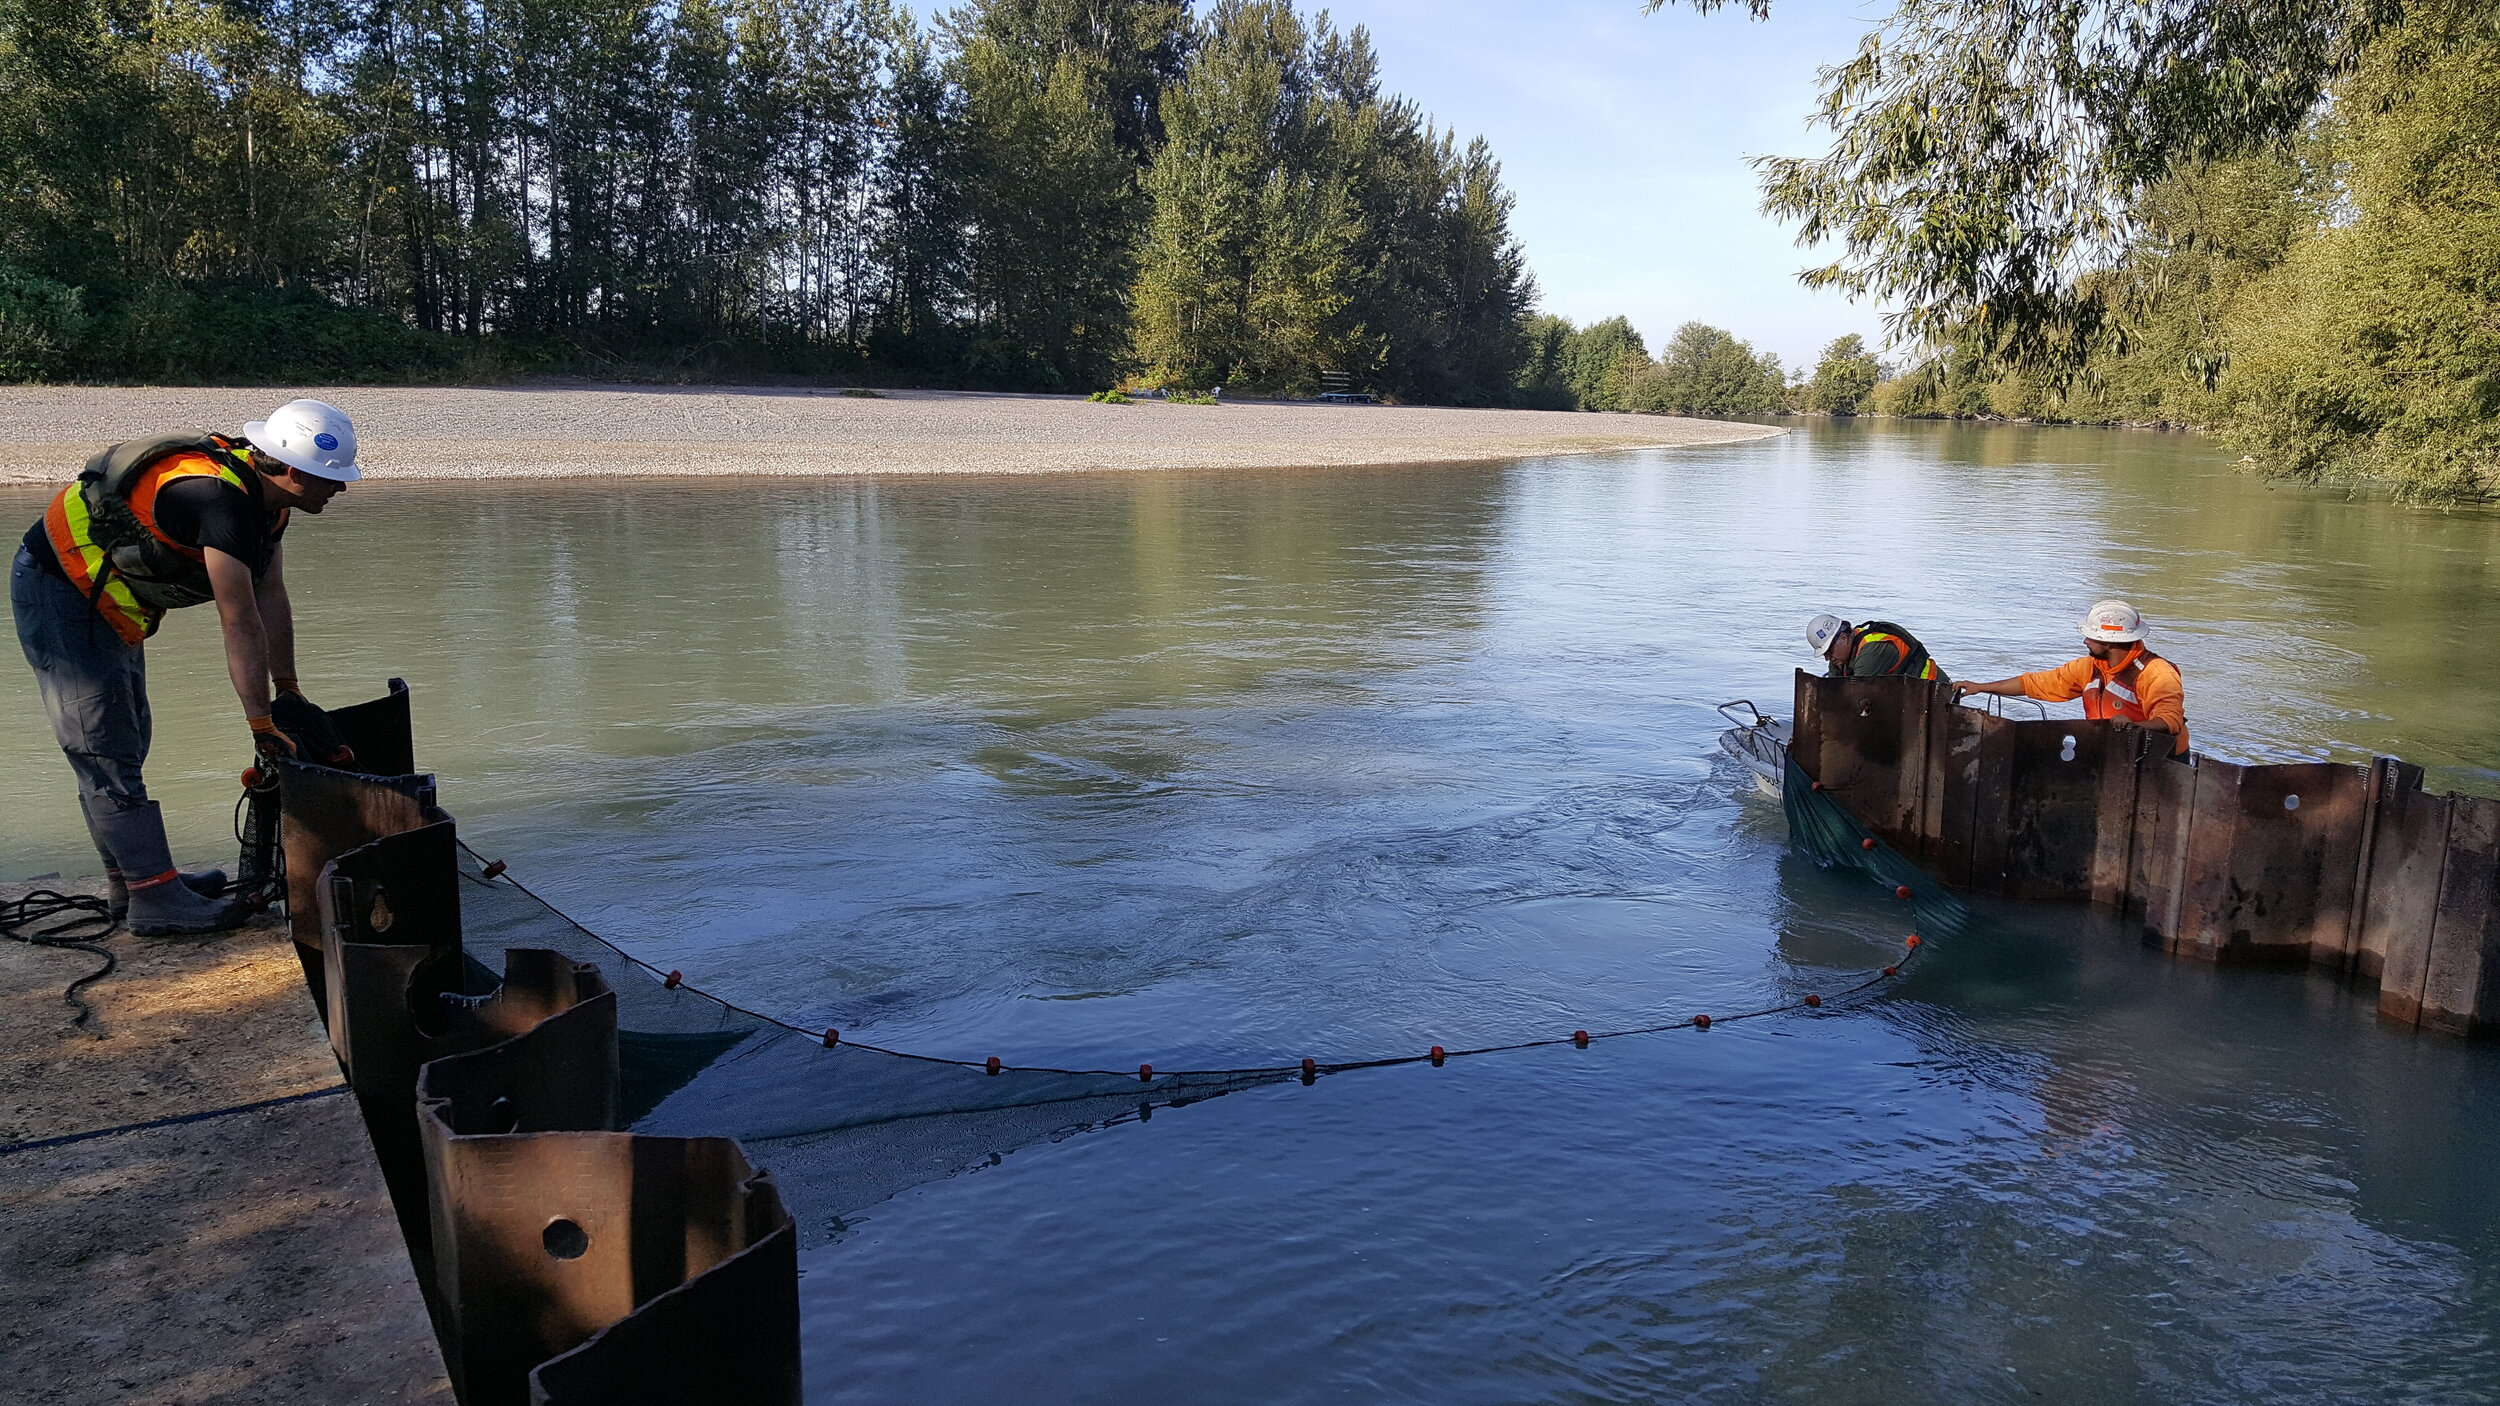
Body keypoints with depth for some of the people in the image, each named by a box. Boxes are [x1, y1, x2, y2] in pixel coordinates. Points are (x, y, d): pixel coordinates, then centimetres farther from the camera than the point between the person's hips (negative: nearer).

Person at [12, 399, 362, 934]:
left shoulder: (265, 492, -3)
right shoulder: (220, 498, -33)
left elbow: (271, 597, 4)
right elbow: (240, 624, -29)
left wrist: (288, 692, 8)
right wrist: (261, 725, -23)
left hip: (105, 598, 11)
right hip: (57, 592, -11)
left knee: (127, 743, 16)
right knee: (105, 749, -8)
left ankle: (130, 879, 27)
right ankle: (154, 899, -5)